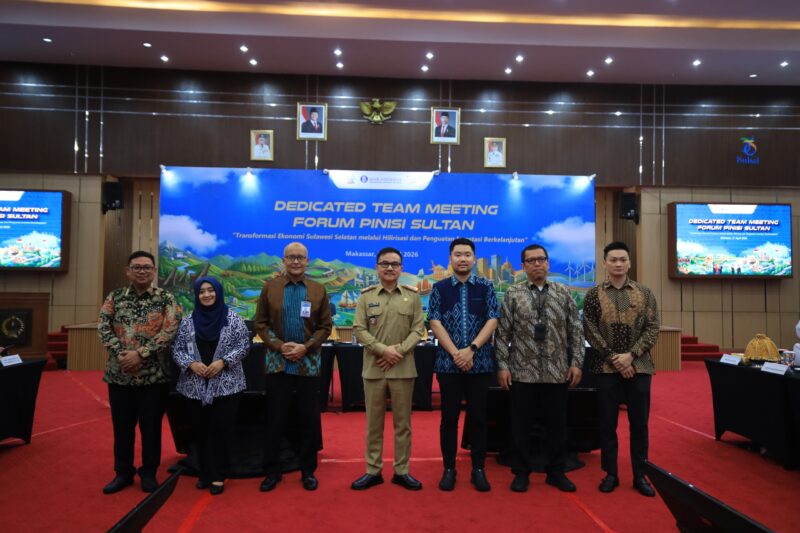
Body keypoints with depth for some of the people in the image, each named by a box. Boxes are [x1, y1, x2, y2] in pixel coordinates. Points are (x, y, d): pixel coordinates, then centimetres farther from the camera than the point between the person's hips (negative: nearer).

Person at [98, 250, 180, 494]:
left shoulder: (166, 299, -2)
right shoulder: (115, 297, 6)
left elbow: (169, 331, -11)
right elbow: (103, 326, -2)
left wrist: (140, 354, -18)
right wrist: (121, 353, -15)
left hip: (154, 374, -2)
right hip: (119, 373, 2)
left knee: (151, 426, 8)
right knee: (121, 426, 12)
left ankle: (149, 473, 24)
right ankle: (123, 472, 29)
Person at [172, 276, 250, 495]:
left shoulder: (233, 319, -1)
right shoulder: (187, 322, 7)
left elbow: (244, 346, -4)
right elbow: (177, 349, 6)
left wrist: (223, 362, -15)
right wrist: (191, 364, -11)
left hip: (226, 384, -2)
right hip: (196, 386, 3)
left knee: (219, 430, -2)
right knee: (200, 431, 7)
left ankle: (215, 475, 10)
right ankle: (206, 473, 22)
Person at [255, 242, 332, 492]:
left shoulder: (319, 290, 4)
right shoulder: (269, 288, 4)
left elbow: (325, 326, 2)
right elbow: (261, 323, 2)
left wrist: (305, 347, -12)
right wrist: (279, 346, -12)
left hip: (308, 363, 0)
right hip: (278, 363, 0)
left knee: (310, 420, 6)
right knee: (275, 420, 7)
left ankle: (308, 471, 21)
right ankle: (272, 471, 21)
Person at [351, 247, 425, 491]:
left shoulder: (412, 295, 4)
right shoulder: (366, 295, 3)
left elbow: (418, 329, 0)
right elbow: (359, 329, -3)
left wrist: (399, 350, -13)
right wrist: (383, 350, -14)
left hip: (403, 368, 0)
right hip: (373, 367, 0)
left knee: (402, 422, 9)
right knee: (374, 422, 9)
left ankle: (401, 471, 22)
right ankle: (373, 471, 22)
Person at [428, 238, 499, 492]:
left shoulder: (486, 287, 5)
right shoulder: (439, 288, 4)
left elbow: (492, 321, -2)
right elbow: (435, 323, -3)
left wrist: (471, 349, -13)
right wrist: (455, 353, -13)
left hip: (480, 362, 0)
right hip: (448, 362, 0)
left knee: (478, 417, 7)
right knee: (449, 417, 6)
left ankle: (478, 469, 20)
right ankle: (449, 468, 19)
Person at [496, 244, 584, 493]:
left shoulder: (563, 293, 6)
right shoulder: (513, 294, 0)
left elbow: (576, 330, 7)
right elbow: (503, 333, -2)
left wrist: (576, 362, 1)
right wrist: (503, 365, -6)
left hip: (557, 372, 2)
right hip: (522, 372, -2)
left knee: (557, 425, 11)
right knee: (520, 425, 7)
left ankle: (556, 472, 28)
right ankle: (521, 473, 23)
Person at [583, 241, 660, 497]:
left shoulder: (645, 293, 5)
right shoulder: (593, 295, 1)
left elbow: (652, 329, 0)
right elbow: (590, 332, -3)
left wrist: (631, 355, -12)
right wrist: (613, 358, -11)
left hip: (639, 367, 1)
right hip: (607, 368, -1)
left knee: (639, 423, 7)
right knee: (608, 423, 6)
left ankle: (640, 475, 20)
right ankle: (610, 474, 18)